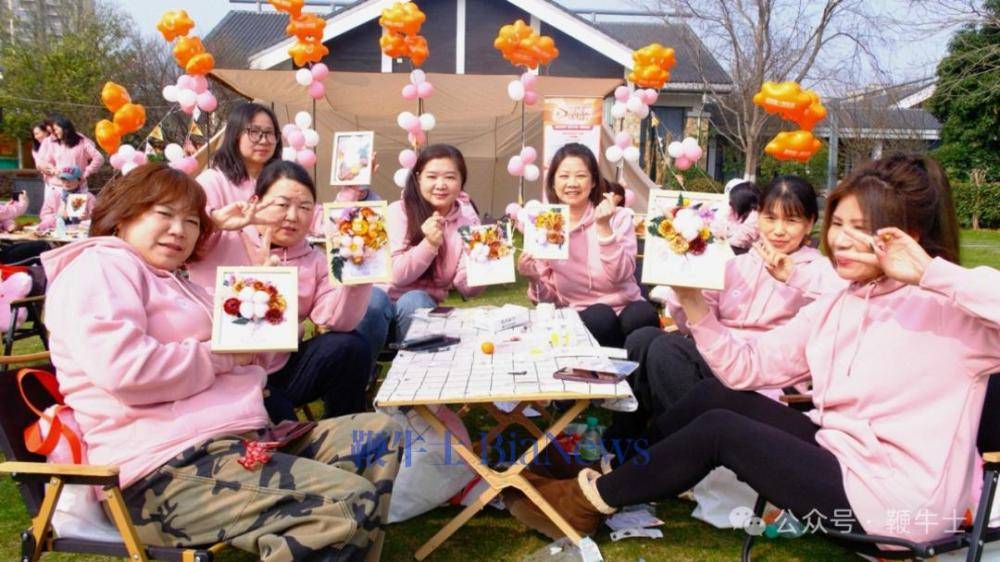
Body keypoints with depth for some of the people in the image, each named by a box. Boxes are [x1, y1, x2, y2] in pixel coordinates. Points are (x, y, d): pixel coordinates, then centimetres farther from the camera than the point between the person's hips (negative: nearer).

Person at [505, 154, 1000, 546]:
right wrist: (695, 305, -12)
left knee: (719, 429, -11)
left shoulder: (948, 309, -15)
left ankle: (594, 499, 9)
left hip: (895, 500, -7)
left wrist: (930, 272, -32)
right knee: (714, 394, 3)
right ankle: (619, 474, 20)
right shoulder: (838, 306, 6)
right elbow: (745, 368, 1)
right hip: (840, 454, 7)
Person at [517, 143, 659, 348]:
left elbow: (620, 275, -15)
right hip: (579, 315, 0)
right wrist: (534, 280, -15)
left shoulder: (618, 217, 0)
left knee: (641, 317, -33)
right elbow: (549, 298, 7)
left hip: (626, 307, 0)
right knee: (599, 318, -33)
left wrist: (604, 227, -23)